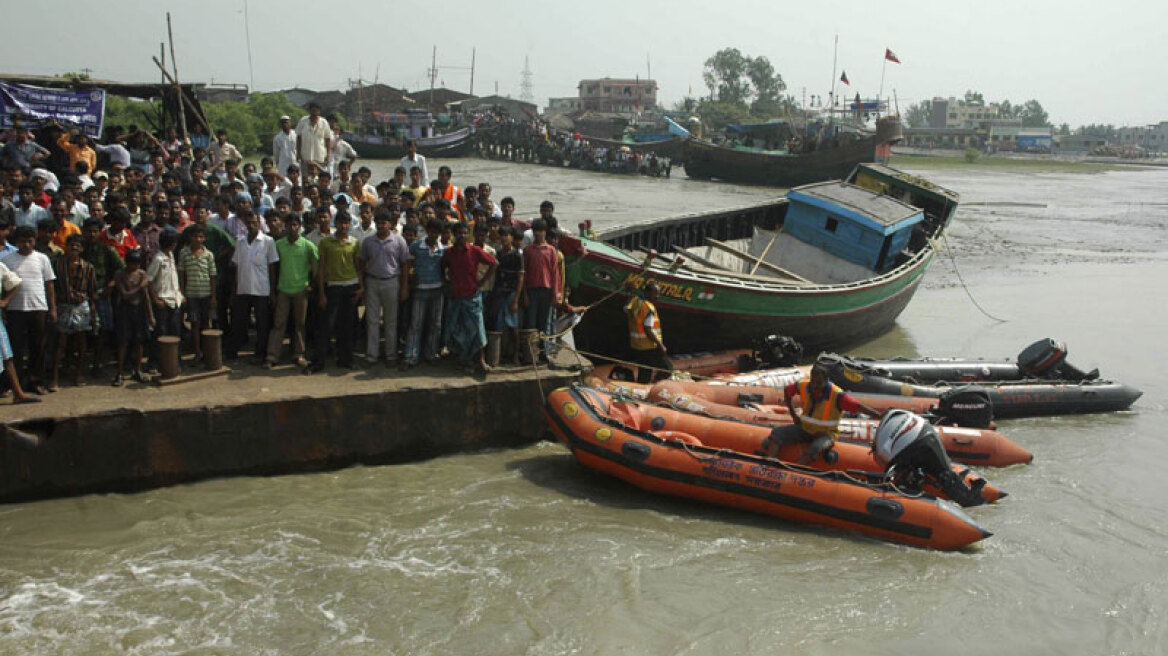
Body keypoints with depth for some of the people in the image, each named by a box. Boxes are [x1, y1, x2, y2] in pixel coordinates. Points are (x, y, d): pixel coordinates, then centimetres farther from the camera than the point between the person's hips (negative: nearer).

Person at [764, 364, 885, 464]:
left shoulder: (836, 395, -23)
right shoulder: (804, 387, -9)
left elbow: (860, 407, -30)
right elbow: (787, 391, 11)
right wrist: (793, 414, 9)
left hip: (825, 434, -5)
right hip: (805, 428, 5)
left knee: (815, 448, -38)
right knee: (777, 432, -14)